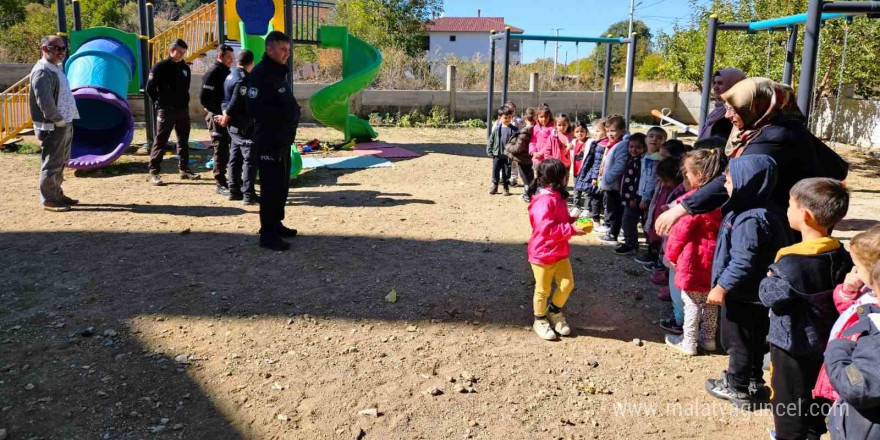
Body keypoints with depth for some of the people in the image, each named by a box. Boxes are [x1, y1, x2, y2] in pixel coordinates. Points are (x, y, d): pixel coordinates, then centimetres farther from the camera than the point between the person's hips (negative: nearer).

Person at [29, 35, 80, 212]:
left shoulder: (56, 69, 16)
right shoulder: (42, 71, -16)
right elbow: (44, 100, -24)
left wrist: (66, 120, 11)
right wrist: (58, 119, -16)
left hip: (65, 124, 10)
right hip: (52, 127, -10)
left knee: (61, 163, 18)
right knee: (51, 164, -3)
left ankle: (57, 194, 30)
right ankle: (48, 200, 5)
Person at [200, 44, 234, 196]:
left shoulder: (226, 72, 13)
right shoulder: (213, 73, -12)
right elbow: (204, 98, -17)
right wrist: (217, 114, -19)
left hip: (227, 117, 8)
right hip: (218, 118, -8)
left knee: (226, 150, 13)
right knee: (221, 151, -6)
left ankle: (224, 180, 24)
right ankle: (220, 184, 0)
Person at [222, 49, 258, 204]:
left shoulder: (230, 76, 13)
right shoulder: (243, 79, -17)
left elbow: (225, 100, 13)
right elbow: (234, 104, -21)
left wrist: (225, 116, 3)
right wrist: (225, 120, -8)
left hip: (234, 126, 9)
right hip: (244, 126, -9)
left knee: (235, 158, 14)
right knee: (250, 159, -6)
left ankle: (234, 191, 19)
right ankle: (248, 194, -8)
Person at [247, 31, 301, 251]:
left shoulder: (281, 72, 16)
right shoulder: (260, 74, -14)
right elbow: (254, 109, -23)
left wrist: (294, 112, 7)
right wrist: (284, 114, -21)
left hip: (283, 139, 10)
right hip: (269, 140, -10)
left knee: (282, 184, 16)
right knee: (271, 187, -7)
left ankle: (276, 224, 28)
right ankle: (267, 234, 0)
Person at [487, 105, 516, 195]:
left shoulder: (514, 130, -6)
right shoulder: (497, 129, -1)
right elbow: (491, 140, 5)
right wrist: (489, 151, 2)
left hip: (508, 155, -1)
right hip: (497, 154, 1)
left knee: (506, 172, 7)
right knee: (495, 171, 8)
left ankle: (506, 187, 20)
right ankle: (494, 186, 22)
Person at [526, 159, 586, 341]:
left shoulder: (557, 197, 6)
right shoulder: (544, 201, -26)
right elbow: (546, 229, -32)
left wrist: (574, 220, 2)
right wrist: (571, 229, -27)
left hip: (560, 252, 9)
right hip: (542, 254, -8)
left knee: (567, 284, 9)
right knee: (543, 289, 7)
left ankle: (555, 311, 32)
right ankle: (540, 320, 26)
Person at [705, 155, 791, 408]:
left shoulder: (751, 220, -28)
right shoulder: (760, 212, 5)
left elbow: (744, 261, -30)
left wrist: (722, 287, -23)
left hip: (742, 295, -10)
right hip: (754, 293, 10)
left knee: (738, 342, 7)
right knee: (754, 341, 22)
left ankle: (737, 389, 22)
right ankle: (753, 384, 37)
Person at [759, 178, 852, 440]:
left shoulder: (792, 261, -27)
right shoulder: (841, 255, -6)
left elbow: (770, 297, -21)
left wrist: (768, 280, -2)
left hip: (792, 343, -7)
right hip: (825, 343, 7)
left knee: (787, 402, 9)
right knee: (813, 400, 24)